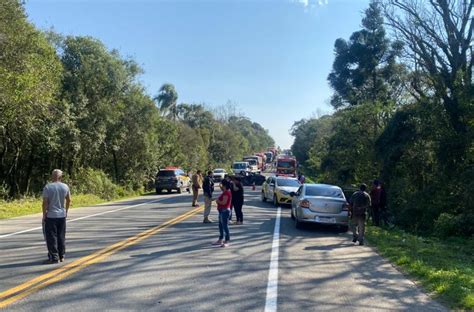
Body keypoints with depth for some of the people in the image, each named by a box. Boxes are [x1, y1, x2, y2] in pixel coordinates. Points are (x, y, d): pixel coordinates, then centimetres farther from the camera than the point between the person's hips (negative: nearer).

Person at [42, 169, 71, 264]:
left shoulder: (47, 187, -11)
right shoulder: (65, 187, 2)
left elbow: (45, 202, -13)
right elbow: (69, 200, 10)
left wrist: (44, 215, -3)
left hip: (51, 215, -4)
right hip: (62, 215, 4)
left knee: (52, 237, 1)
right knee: (61, 236, 13)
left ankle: (54, 257, 2)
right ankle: (61, 256, 19)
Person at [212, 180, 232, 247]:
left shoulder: (226, 193, -18)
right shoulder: (225, 192, 15)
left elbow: (224, 202, -25)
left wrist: (218, 201, -10)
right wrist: (218, 200, 5)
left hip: (225, 211, -11)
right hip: (222, 211, 11)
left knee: (225, 226, -6)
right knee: (221, 226, 16)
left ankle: (227, 241, -1)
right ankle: (220, 240, 25)